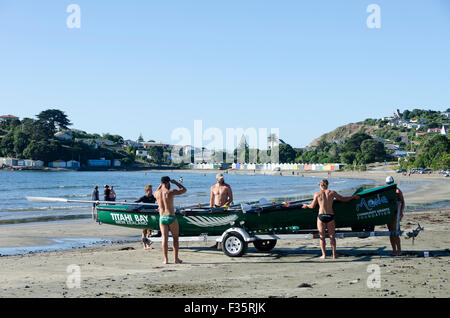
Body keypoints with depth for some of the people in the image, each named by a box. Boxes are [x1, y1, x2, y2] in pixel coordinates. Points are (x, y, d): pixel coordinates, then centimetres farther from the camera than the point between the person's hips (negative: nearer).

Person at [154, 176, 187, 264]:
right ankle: (176, 258, 11)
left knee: (165, 238, 2)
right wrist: (176, 182, 10)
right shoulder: (170, 192, -10)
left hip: (162, 218, 4)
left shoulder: (156, 193, 3)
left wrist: (161, 184, 29)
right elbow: (184, 190, 2)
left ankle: (166, 259, -1)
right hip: (171, 217, -4)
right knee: (175, 238, 9)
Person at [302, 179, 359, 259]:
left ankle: (324, 255, 6)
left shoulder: (317, 194, 0)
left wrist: (306, 206, 29)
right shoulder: (332, 192, 1)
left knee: (322, 236, 8)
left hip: (321, 216, -1)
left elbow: (312, 206, 7)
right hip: (330, 216, 1)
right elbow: (343, 199, 9)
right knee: (332, 236, 10)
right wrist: (353, 197, 23)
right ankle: (334, 254, 8)